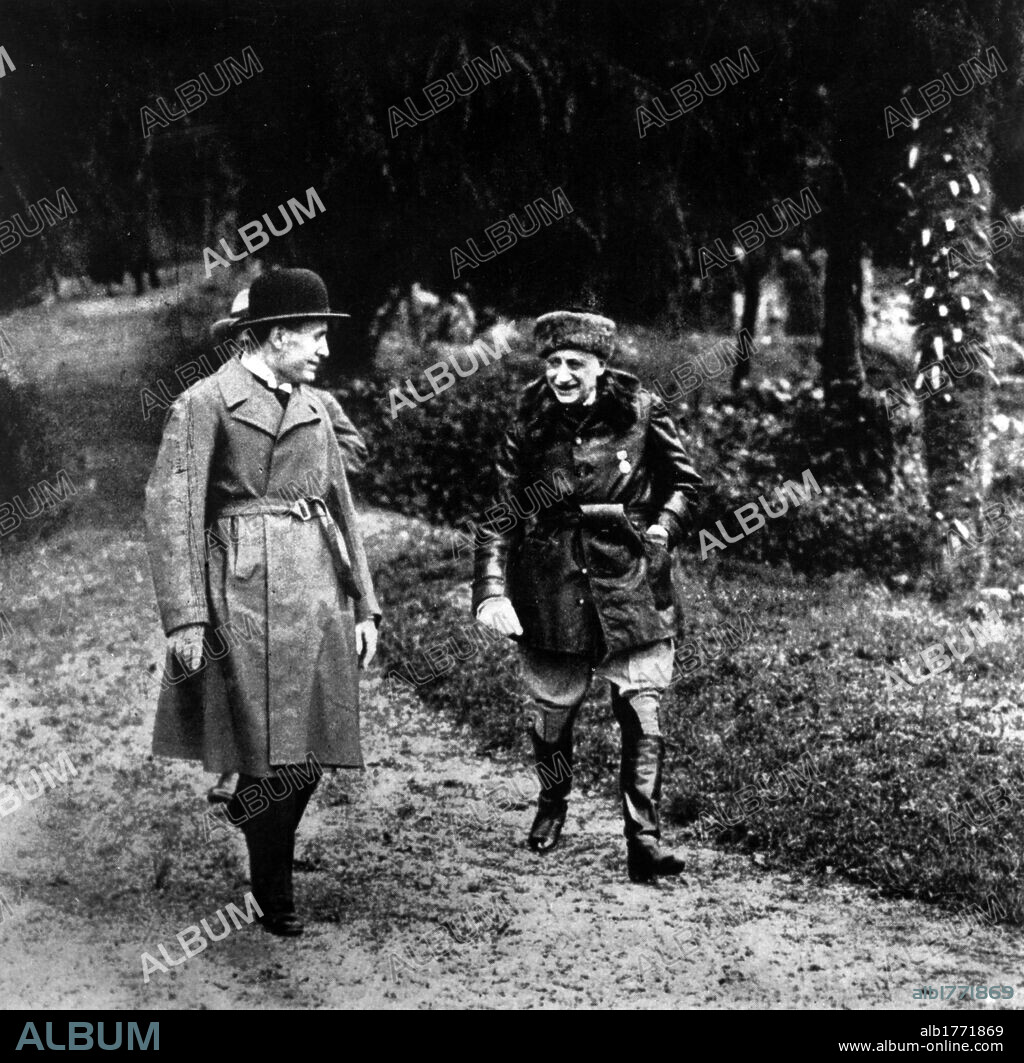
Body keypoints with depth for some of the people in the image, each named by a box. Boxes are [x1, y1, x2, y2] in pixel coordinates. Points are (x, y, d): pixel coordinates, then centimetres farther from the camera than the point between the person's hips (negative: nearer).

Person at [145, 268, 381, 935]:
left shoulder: (315, 406, 15)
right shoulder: (204, 405, -5)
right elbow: (171, 512, -9)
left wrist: (364, 605, 12)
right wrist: (185, 618, -16)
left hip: (321, 589, 6)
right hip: (248, 592, -6)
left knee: (311, 752, 7)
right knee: (273, 754, -4)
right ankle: (273, 895, 17)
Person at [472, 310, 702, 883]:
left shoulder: (643, 413, -5)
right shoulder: (531, 427, -2)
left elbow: (685, 482, 9)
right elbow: (499, 516, -3)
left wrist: (663, 529, -7)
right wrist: (491, 592, -14)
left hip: (630, 582, -1)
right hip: (552, 587, 2)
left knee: (643, 710, -8)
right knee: (552, 707, 14)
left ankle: (644, 840, 0)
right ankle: (553, 802, 43)